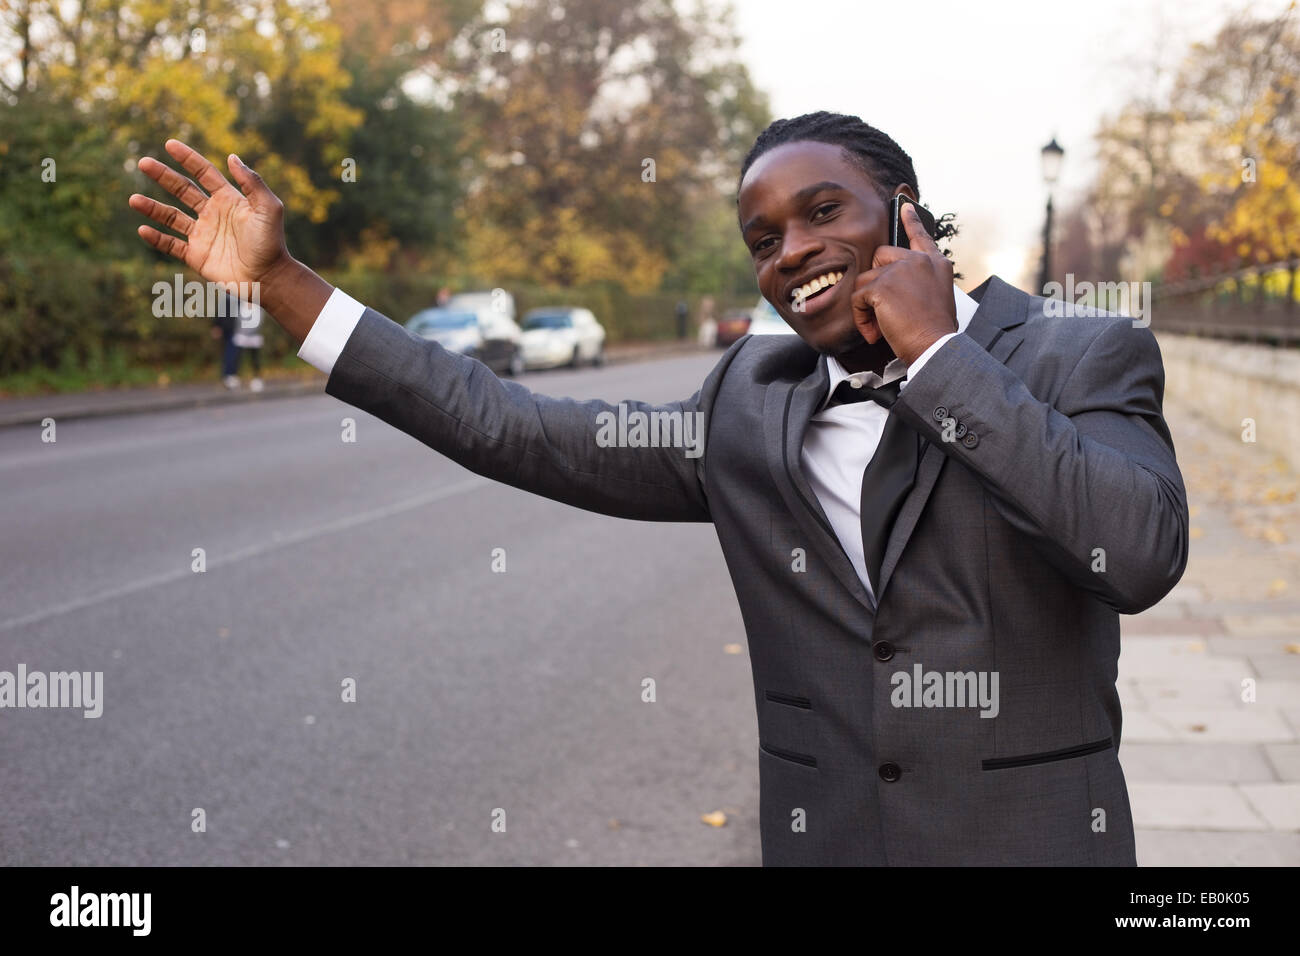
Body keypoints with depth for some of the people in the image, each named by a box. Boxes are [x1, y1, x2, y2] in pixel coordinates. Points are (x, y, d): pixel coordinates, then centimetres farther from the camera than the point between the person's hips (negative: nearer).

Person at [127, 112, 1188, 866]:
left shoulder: (1081, 359, -4)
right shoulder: (751, 406, 7)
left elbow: (1141, 552, -21)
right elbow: (514, 432, 8)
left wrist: (939, 352, -15)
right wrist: (277, 278, 8)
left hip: (1032, 838, -3)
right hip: (819, 837, 3)